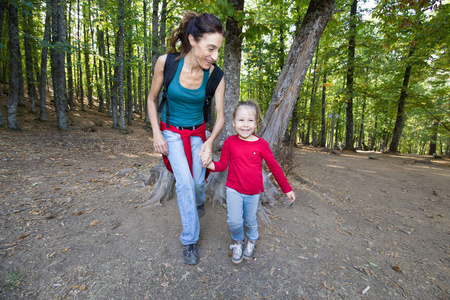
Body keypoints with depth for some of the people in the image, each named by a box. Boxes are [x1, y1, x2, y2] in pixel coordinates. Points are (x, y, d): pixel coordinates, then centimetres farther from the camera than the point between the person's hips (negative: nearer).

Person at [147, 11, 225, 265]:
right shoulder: (166, 62, -19)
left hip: (197, 133, 1)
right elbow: (152, 99, -4)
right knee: (184, 181, -12)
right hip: (171, 132, -1)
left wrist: (210, 141, -30)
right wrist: (157, 133, -11)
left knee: (198, 182, 8)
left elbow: (220, 116, -13)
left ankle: (200, 201, 50)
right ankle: (190, 239, 10)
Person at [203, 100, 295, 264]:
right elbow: (223, 164, 1)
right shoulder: (230, 142, -8)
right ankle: (238, 242, 31)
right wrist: (211, 164, -21)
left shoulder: (261, 144, -10)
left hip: (253, 192, 0)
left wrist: (287, 189, 5)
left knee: (250, 221, 16)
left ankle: (251, 241, 50)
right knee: (234, 221, -5)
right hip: (234, 190, 0)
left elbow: (274, 167, 0)